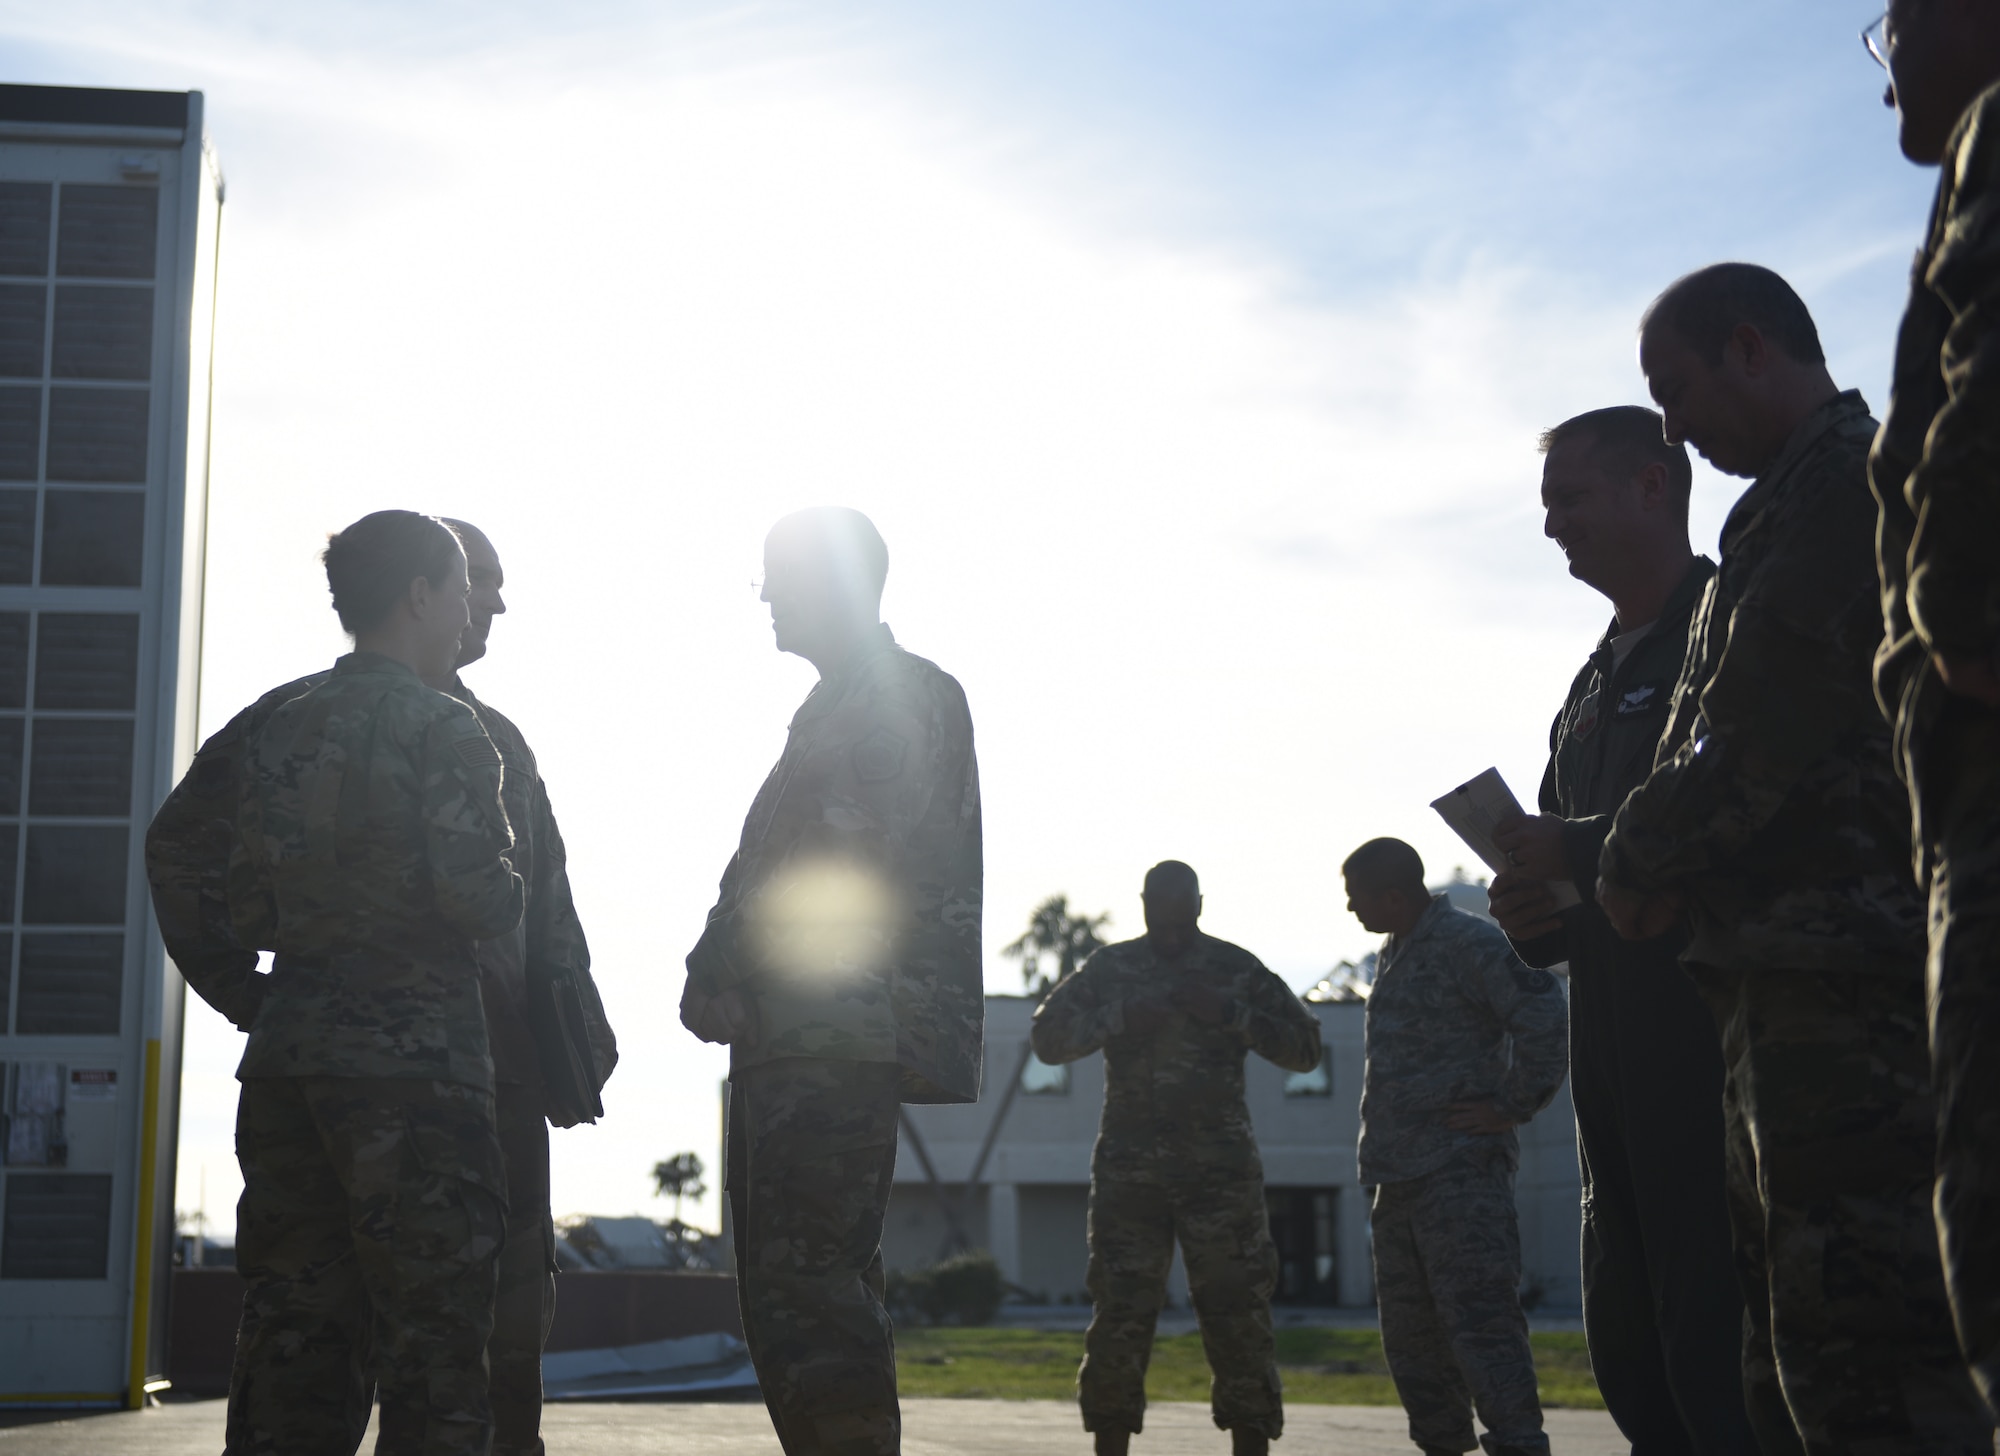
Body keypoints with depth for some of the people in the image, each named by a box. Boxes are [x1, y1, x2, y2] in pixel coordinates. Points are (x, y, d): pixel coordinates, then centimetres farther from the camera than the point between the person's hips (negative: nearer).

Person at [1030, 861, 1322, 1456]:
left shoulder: (1237, 969, 6)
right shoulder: (1109, 969, 9)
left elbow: (1305, 1048, 2)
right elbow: (1048, 1038, 3)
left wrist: (1230, 1014, -11)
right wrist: (1119, 1018, -12)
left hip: (1220, 1166, -1)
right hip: (1130, 1166, 1)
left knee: (1237, 1312, -5)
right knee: (1119, 1314, -1)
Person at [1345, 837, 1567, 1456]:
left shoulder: (1470, 943, -11)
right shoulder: (1391, 956, 19)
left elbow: (1544, 1015, -20)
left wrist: (1514, 1105, -16)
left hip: (1460, 1170, -10)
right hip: (1398, 1174, 10)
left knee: (1478, 1315, -15)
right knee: (1408, 1330, 11)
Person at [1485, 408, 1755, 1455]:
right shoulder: (1595, 685, 24)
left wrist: (1591, 850, -17)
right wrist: (1536, 915, 6)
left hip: (1724, 1048, -9)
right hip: (1620, 1073, 9)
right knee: (1636, 1368, 10)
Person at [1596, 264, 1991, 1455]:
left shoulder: (1850, 481, -8)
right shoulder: (1799, 502, 23)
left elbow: (1767, 725, -15)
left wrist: (1638, 865, -1)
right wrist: (1662, 865, 11)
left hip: (1851, 984, -11)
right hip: (1800, 985, 11)